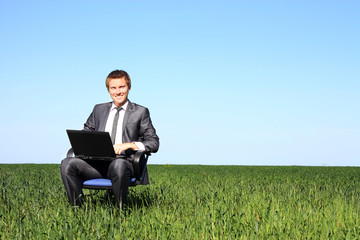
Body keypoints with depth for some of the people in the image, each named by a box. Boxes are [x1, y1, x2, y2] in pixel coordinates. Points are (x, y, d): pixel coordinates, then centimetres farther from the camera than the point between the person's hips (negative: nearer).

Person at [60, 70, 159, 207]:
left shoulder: (140, 112, 13)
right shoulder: (99, 110, 24)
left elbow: (154, 144, 6)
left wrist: (129, 145, -11)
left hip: (123, 161, -3)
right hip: (97, 163, 4)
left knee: (118, 165, -40)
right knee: (68, 163, -25)